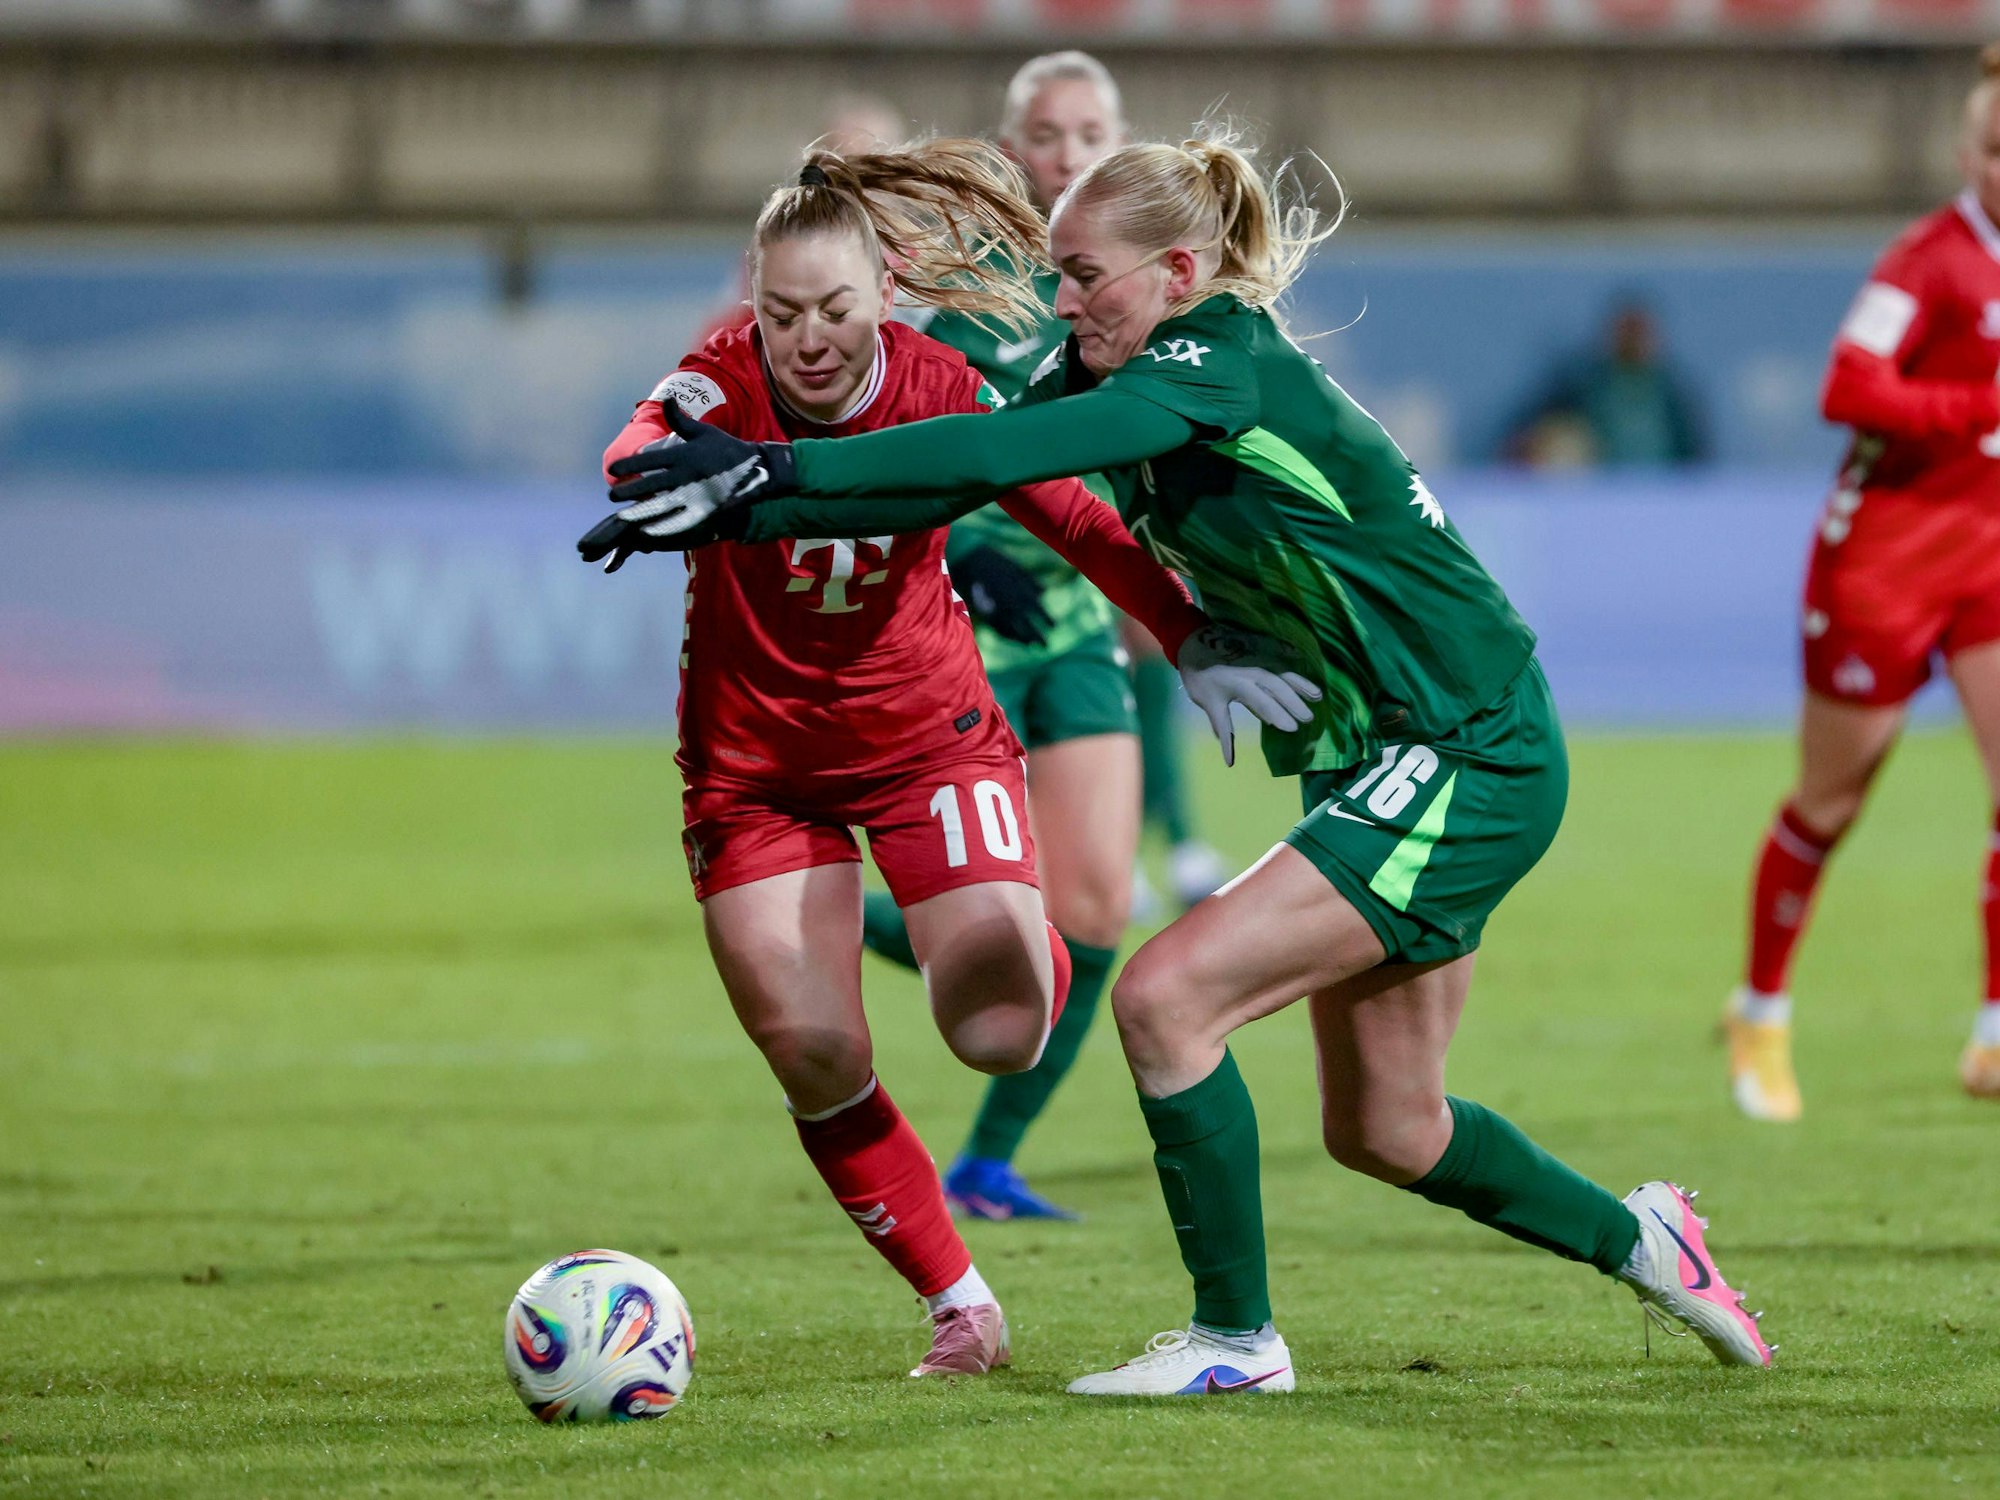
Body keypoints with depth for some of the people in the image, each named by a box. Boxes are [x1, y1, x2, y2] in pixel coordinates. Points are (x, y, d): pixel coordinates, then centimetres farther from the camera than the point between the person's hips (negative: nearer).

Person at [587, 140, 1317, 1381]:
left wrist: (1191, 636, -27)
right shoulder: (726, 387, -20)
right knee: (816, 1060, -8)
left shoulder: (942, 393, -16)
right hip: (757, 764, 0)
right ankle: (961, 1302, 11)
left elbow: (1081, 521, -12)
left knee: (1001, 1032, -15)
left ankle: (1027, 948, 23)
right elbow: (641, 451, -42)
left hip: (929, 739, 0)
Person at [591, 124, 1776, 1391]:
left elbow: (1010, 452, -34)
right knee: (1382, 1133, 16)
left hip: (1473, 764, -10)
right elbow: (960, 471, -1)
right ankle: (1636, 1239, 38)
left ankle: (1237, 1337, -3)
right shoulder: (1120, 378, 5)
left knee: (1166, 998, -16)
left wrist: (776, 469, -37)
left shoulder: (1227, 365, -21)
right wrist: (738, 511, -13)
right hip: (1391, 766, 10)